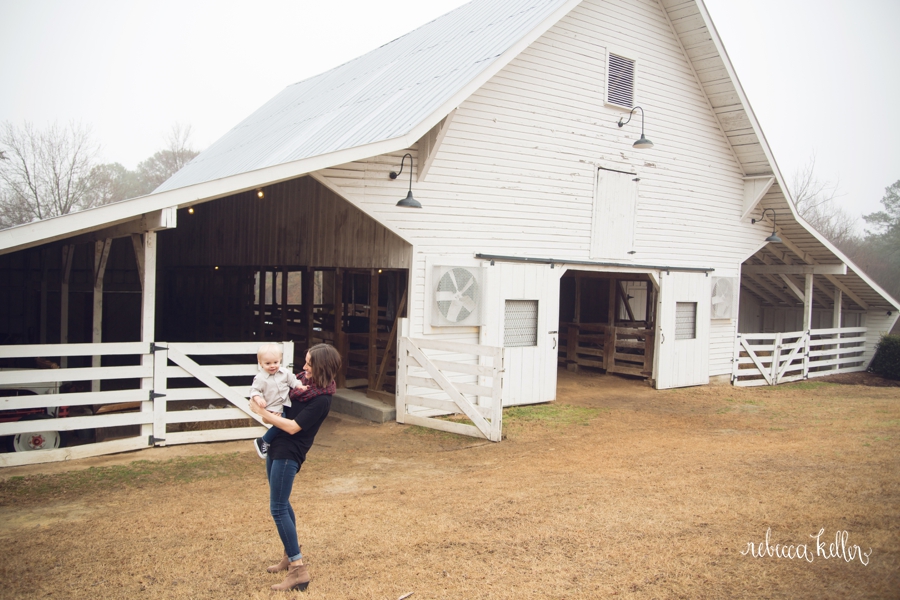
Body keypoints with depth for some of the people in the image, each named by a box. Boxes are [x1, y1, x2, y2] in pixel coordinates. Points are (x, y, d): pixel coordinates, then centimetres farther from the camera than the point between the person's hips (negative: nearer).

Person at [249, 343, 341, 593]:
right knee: (282, 503, 19)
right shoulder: (304, 380, 3)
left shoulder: (322, 399, -20)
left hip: (289, 453, -9)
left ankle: (298, 570, -4)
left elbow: (293, 426, -23)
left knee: (278, 508, -8)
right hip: (276, 446, 9)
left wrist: (262, 413, -17)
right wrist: (265, 409, -4)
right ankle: (290, 555, 33)